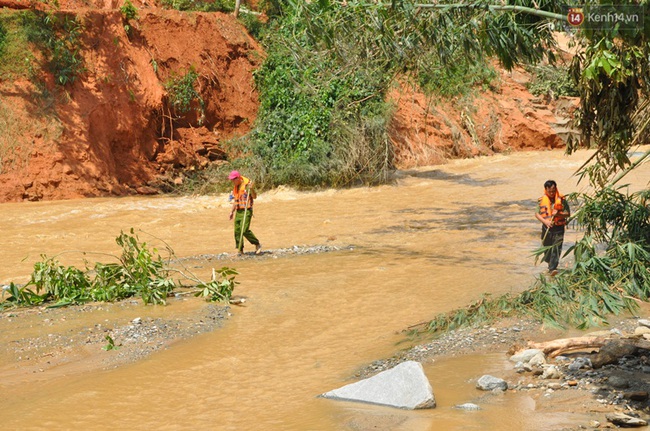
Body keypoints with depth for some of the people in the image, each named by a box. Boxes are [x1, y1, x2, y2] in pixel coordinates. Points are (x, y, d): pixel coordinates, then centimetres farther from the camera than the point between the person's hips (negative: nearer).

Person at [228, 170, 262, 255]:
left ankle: (257, 244, -1)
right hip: (238, 211, 8)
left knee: (245, 230, -17)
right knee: (237, 231, 2)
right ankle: (240, 250, 8)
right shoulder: (235, 187, 15)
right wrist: (232, 211, 23)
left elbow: (254, 196, -15)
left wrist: (251, 189, -31)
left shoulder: (247, 184, -10)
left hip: (247, 211, -8)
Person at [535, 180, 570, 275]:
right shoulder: (542, 200, 0)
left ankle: (553, 268, -18)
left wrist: (558, 214, -19)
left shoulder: (562, 200, -4)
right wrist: (545, 221, -14)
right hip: (546, 228, 2)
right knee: (547, 248, 14)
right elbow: (537, 214, 3)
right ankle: (550, 263, 38)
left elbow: (568, 213, 0)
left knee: (556, 248, -14)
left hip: (559, 228, -2)